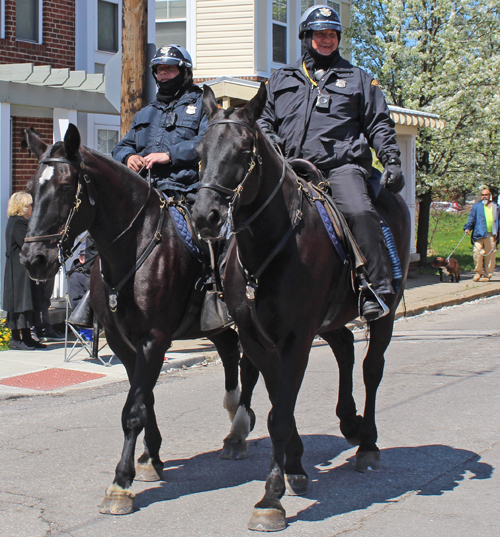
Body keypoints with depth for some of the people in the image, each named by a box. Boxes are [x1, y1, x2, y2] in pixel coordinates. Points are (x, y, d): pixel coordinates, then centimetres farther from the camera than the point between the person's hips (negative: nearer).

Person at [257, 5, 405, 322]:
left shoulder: (358, 79, 19)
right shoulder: (281, 80, 23)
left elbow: (379, 125, 15)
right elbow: (265, 120, 26)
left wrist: (392, 161, 1)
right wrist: (269, 142, 3)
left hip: (342, 166, -3)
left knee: (360, 212, -30)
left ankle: (377, 290, -31)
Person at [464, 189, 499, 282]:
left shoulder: (495, 207, 17)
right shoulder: (476, 206, 13)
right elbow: (471, 218, 8)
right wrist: (468, 228, -8)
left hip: (491, 235, 1)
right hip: (479, 234, -1)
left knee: (490, 255, 0)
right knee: (477, 252, -14)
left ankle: (487, 275, 10)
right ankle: (478, 272, 3)